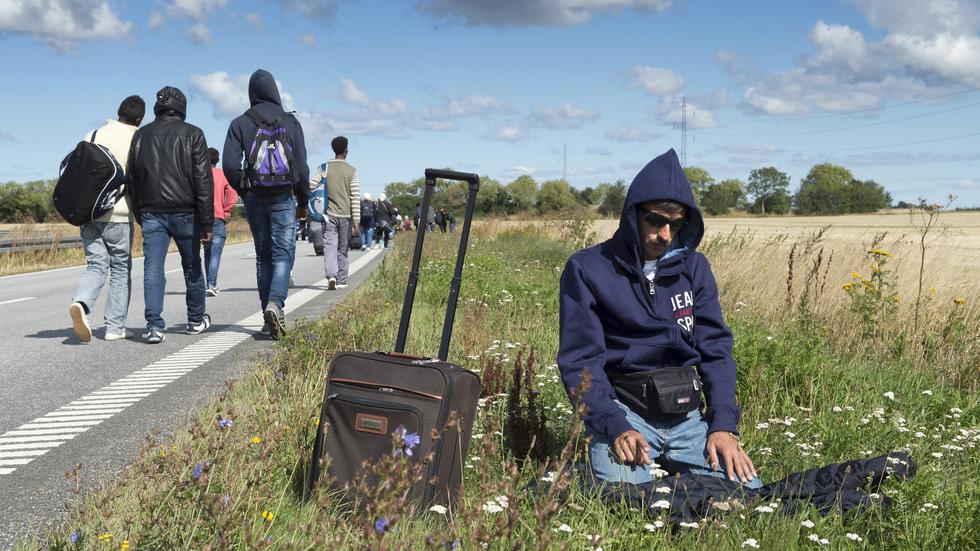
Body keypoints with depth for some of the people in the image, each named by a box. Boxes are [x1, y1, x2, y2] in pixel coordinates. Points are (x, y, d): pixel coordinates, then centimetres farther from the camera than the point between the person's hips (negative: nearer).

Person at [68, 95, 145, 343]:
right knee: (121, 269, 8)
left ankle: (80, 303, -20)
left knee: (96, 265, 9)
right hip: (118, 215, -4)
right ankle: (115, 327, 10)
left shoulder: (94, 135, 8)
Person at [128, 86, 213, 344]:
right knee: (192, 267, 13)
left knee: (152, 269, -2)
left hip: (151, 213, 2)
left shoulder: (141, 135, 9)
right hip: (185, 212, -2)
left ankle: (154, 325, -12)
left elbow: (132, 180, 12)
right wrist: (206, 221, -6)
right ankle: (196, 320, 26)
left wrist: (140, 217, 18)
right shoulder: (192, 134, -2)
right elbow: (203, 180, -7)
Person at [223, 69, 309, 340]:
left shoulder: (240, 123, 2)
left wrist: (244, 192, 8)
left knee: (263, 256, 11)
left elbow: (230, 165, -7)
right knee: (283, 254, 0)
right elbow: (301, 166, -1)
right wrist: (303, 202, 8)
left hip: (254, 198, 2)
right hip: (284, 198, -2)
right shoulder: (290, 122, 0)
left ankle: (269, 320, 13)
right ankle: (275, 303, -24)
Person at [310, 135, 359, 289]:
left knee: (330, 246, -6)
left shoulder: (324, 168, 1)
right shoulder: (352, 171, -1)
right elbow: (355, 198, -4)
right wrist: (356, 221, -3)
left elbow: (310, 186, -8)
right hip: (346, 216, 0)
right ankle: (341, 281, 14)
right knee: (342, 250, 10)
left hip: (330, 214, 0)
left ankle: (331, 276, -26)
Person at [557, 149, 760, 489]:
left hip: (687, 414, 4)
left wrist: (723, 424, -7)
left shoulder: (694, 267, 8)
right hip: (621, 410, -4)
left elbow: (715, 347, 7)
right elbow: (579, 361, -8)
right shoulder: (587, 269, -5)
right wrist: (616, 427, -22)